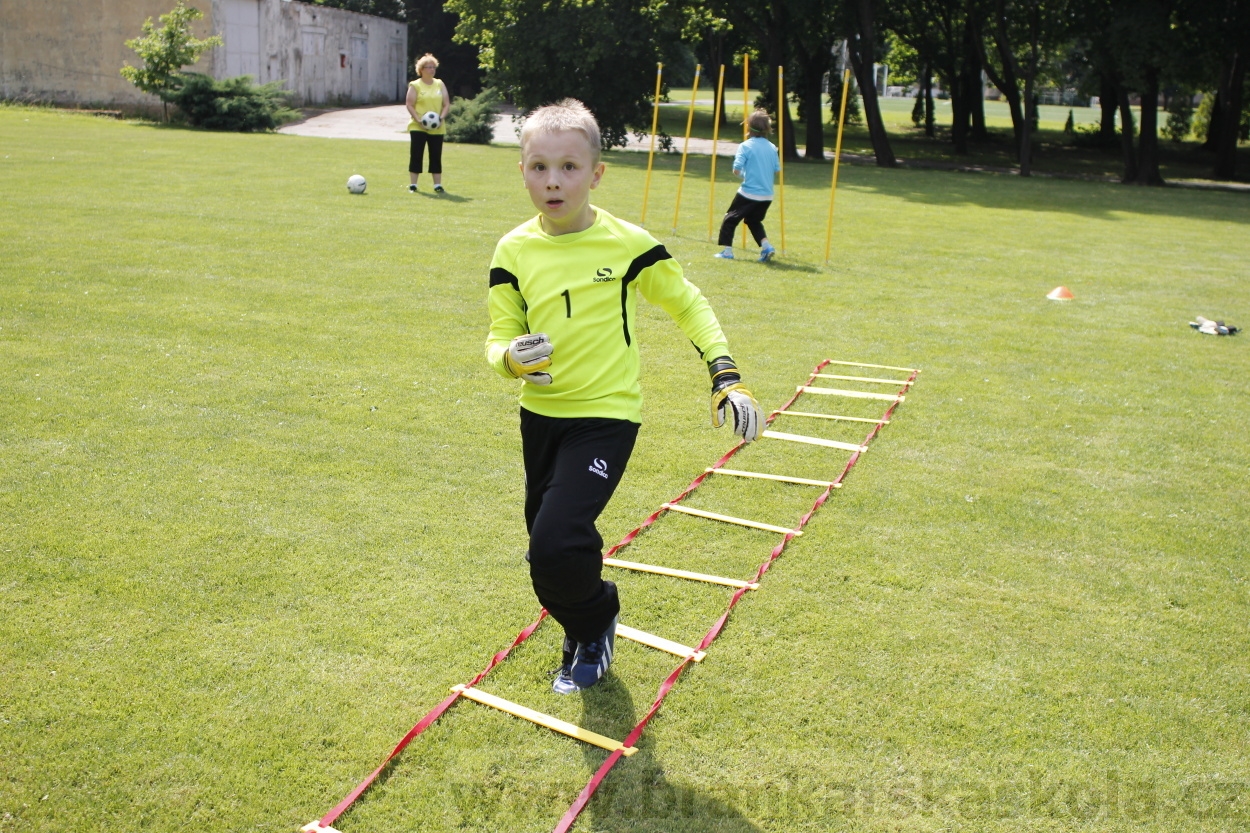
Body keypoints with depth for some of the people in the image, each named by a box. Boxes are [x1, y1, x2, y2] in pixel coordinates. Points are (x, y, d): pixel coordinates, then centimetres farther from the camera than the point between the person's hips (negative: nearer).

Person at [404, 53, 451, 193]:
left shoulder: (440, 84, 12)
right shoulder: (415, 85, 1)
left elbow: (446, 104, 9)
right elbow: (409, 105, -5)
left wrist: (441, 118, -9)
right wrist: (419, 120, -17)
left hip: (437, 128, 3)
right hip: (418, 127, -3)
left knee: (436, 156, 3)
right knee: (416, 155, -2)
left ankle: (438, 185, 7)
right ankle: (412, 184, 3)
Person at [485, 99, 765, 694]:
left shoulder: (626, 243, -12)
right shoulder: (514, 251, -4)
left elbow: (688, 306, 1)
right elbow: (498, 338, -1)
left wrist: (727, 379, -7)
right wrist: (511, 356, -25)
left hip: (605, 416, -5)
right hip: (539, 415, 5)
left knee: (555, 543, -19)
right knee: (548, 546, 17)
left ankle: (592, 629, 13)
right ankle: (580, 609, 49)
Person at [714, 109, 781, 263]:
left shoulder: (746, 146, -9)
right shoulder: (772, 148, 5)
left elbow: (736, 169, -15)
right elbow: (777, 169, 10)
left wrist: (743, 174, 6)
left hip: (748, 193, -5)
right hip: (767, 196, 5)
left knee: (730, 219, 11)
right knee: (754, 221, 24)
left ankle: (727, 251, 7)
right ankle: (766, 246, 7)